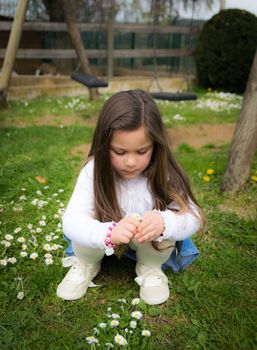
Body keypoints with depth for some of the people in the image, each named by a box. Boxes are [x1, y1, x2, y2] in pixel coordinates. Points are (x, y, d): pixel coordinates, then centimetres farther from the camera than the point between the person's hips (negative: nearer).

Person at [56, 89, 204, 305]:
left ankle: (151, 268, 3)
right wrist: (109, 232, -56)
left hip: (150, 244, 0)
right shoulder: (94, 172, -28)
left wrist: (164, 222, -51)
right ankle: (86, 265, 6)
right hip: (104, 241, 0)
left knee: (163, 222, -31)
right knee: (83, 225, -30)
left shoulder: (164, 174, -26)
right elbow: (71, 221, -35)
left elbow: (192, 217, -28)